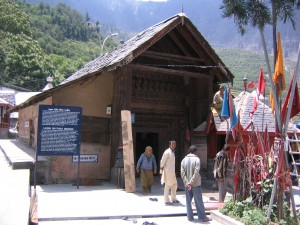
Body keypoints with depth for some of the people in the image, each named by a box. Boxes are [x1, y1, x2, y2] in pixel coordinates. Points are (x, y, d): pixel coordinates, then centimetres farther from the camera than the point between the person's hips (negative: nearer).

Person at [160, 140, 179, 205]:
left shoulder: (173, 152, 12)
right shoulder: (167, 152, -15)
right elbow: (162, 161, -14)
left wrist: (174, 172, 19)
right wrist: (161, 171, -14)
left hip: (172, 171, 9)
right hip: (168, 171, -9)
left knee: (174, 185, 14)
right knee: (167, 186, -1)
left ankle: (173, 199, 27)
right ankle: (166, 200, 9)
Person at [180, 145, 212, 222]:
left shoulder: (184, 160, 3)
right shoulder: (196, 159, -9)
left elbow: (182, 173, -4)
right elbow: (196, 172, -17)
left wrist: (187, 183, -8)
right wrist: (191, 183, -14)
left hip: (187, 184, 4)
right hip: (196, 184, -3)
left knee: (188, 201, 10)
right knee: (199, 201, 4)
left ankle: (190, 216, 14)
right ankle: (202, 217, 9)